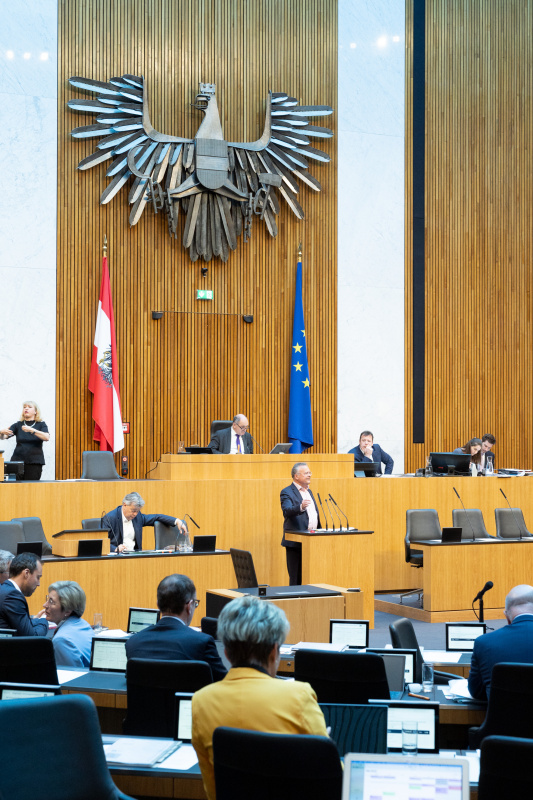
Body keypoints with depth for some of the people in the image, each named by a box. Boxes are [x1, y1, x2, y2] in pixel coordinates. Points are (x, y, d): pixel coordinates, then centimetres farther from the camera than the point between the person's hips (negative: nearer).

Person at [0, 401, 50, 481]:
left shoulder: (41, 424, 7)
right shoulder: (17, 425, 13)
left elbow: (47, 437, -11)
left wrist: (32, 430, -25)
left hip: (34, 462, -2)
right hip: (18, 460, 2)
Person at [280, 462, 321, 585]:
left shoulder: (309, 491, 20)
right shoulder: (287, 492, -6)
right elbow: (287, 511, -24)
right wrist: (301, 507, -42)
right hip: (296, 543, -7)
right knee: (297, 579, -5)